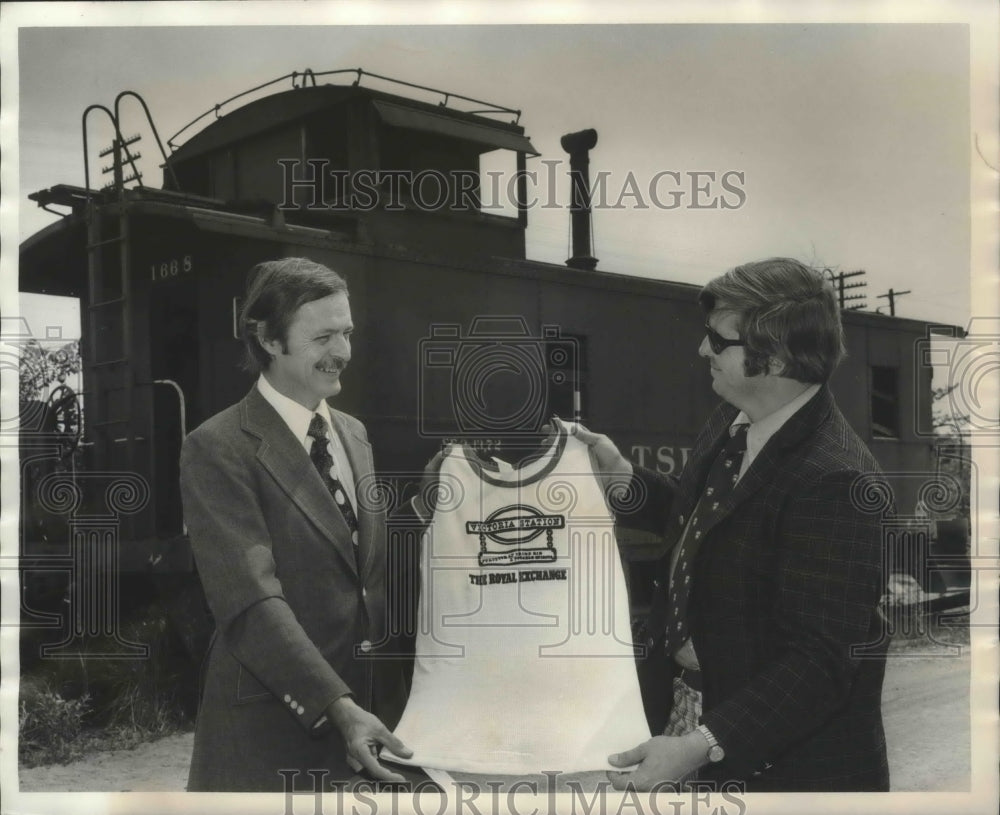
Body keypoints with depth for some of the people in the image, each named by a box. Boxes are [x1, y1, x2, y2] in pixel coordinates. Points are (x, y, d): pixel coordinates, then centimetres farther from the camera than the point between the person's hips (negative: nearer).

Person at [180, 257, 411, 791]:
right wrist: (337, 706, -25)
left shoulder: (354, 434, 11)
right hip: (271, 728, -6)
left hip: (373, 712, 6)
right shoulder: (218, 449, -12)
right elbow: (251, 601, -19)